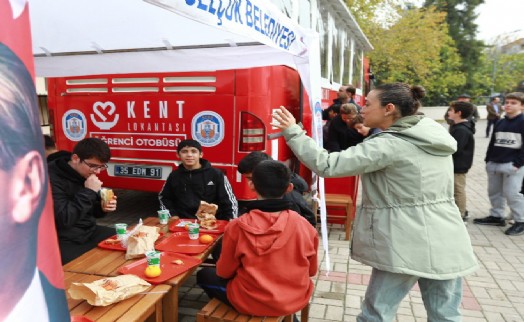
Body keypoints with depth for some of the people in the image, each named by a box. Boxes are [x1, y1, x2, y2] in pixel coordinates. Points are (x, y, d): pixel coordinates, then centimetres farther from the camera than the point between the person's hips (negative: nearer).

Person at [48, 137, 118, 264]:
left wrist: (102, 208, -4)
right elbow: (64, 220, -28)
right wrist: (88, 192, -26)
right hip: (66, 242, -8)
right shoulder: (52, 179, -20)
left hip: (90, 232, 8)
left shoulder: (87, 174, 5)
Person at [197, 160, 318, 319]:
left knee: (204, 275, 21)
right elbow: (311, 270, 1)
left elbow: (224, 272, -6)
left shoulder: (238, 226, -21)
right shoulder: (304, 226, -15)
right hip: (296, 301, 3)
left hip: (251, 303, -3)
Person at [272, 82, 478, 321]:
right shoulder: (435, 137, 7)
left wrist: (292, 132, -12)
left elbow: (328, 165, -19)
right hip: (446, 241, 8)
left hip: (408, 245, -7)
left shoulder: (389, 145, -16)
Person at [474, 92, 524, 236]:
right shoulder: (499, 123, 14)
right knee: (494, 191, 12)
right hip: (494, 164, 7)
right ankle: (496, 216, 25)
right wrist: (488, 160, 11)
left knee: (511, 193, -8)